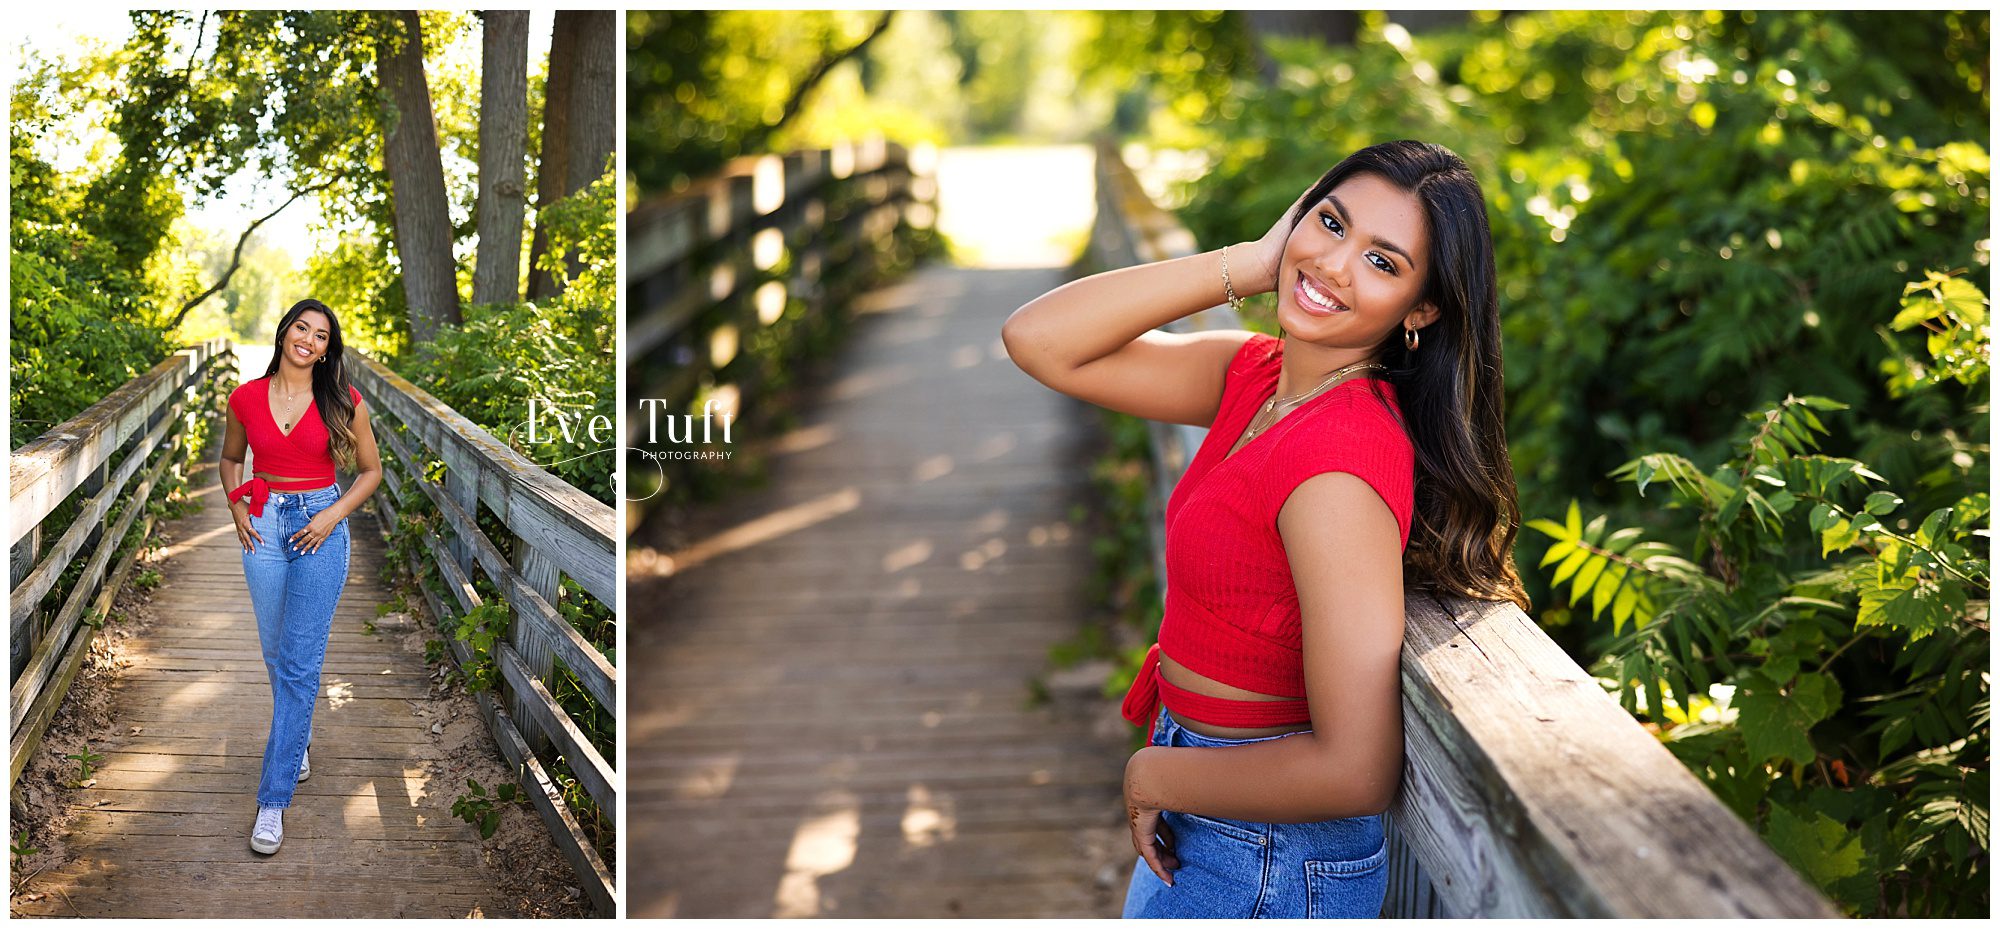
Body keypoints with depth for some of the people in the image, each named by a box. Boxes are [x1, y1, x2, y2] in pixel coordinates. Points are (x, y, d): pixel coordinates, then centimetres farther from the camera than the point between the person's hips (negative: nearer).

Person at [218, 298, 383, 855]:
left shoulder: (343, 402, -4)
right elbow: (230, 459, 18)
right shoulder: (246, 398, 1)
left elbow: (371, 470, 5)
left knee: (300, 663, -7)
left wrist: (333, 515, -8)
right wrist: (236, 507, 1)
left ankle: (274, 797, -6)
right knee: (276, 652, 14)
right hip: (264, 527, 3)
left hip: (320, 530, -3)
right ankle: (298, 741, 41)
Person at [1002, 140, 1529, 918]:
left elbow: (1356, 770, -30)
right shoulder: (1255, 376, -3)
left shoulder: (1340, 457, -28)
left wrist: (1153, 774, -14)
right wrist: (1247, 265, -11)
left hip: (1263, 866, -7)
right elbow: (1039, 340, -3)